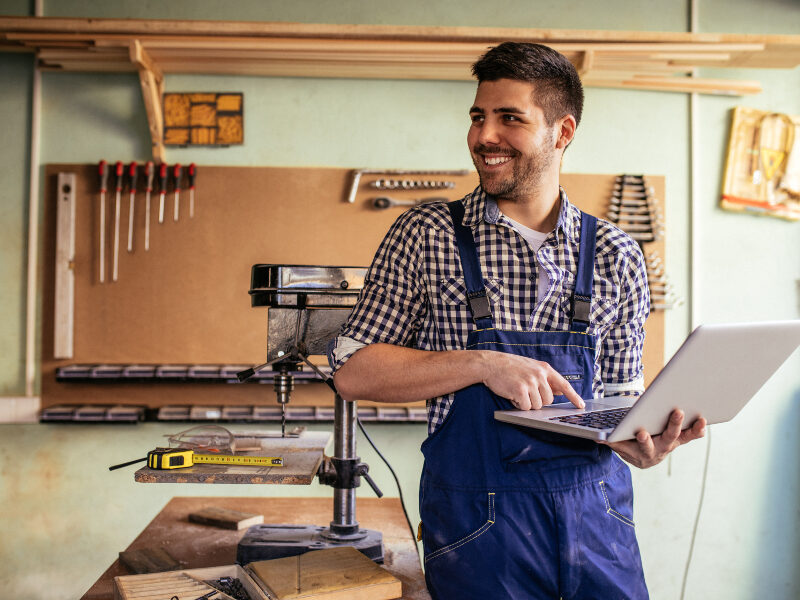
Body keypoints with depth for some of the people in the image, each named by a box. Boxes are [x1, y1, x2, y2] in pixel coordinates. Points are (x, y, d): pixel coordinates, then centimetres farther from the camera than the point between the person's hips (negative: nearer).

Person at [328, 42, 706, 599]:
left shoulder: (615, 255, 2)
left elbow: (618, 396, 9)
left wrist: (640, 444, -14)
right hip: (478, 518, -2)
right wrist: (482, 364, -20)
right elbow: (353, 371, -8)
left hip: (596, 512, 3)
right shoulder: (426, 235, -4)